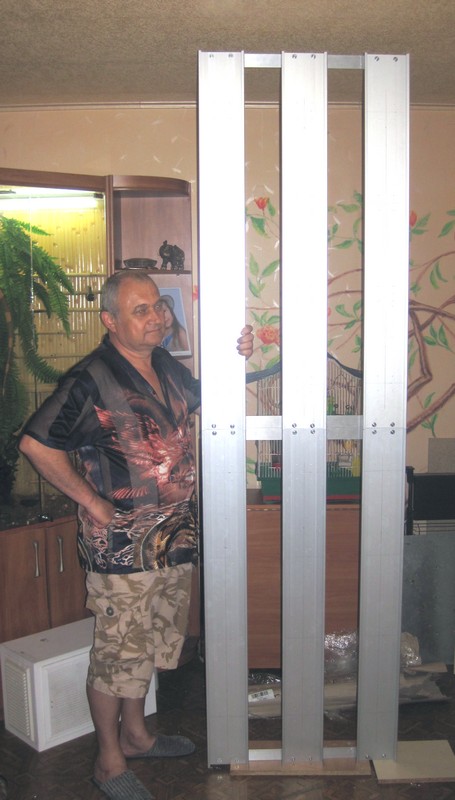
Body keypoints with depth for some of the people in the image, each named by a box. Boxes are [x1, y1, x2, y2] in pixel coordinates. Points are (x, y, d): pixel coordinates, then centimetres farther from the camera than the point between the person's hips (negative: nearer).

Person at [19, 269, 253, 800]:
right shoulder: (92, 380, -19)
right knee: (117, 652, 7)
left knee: (151, 641, 21)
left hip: (173, 537, 8)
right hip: (120, 544, -8)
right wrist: (91, 501, -16)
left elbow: (202, 398, 23)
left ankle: (134, 734, 42)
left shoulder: (166, 366, 5)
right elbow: (35, 444, -19)